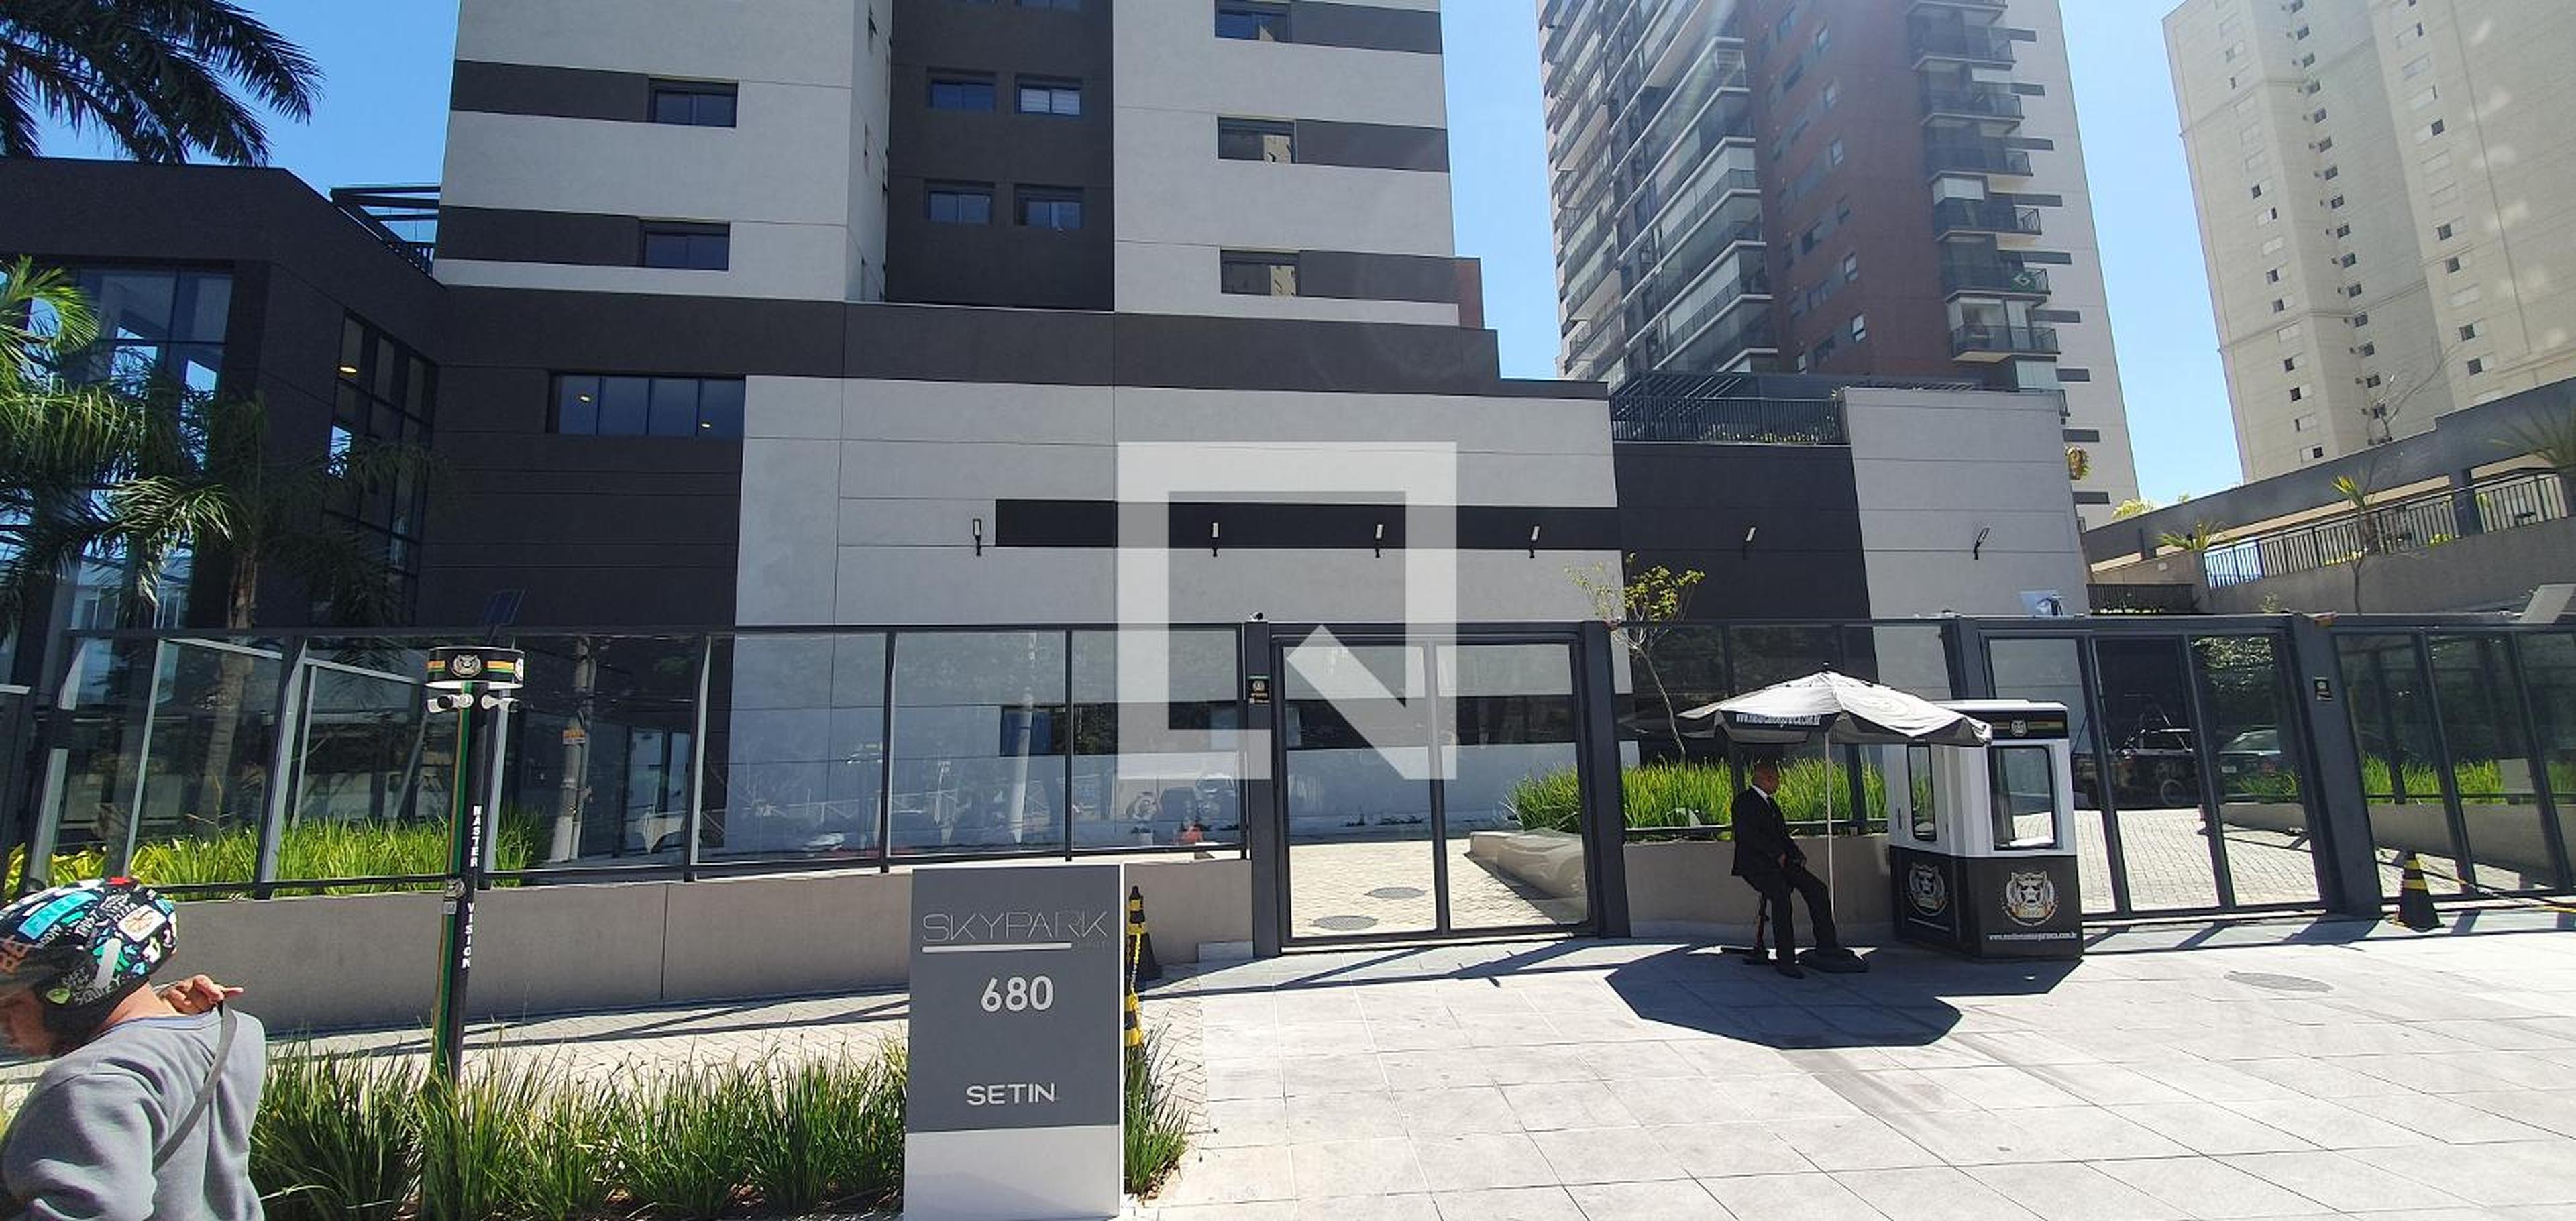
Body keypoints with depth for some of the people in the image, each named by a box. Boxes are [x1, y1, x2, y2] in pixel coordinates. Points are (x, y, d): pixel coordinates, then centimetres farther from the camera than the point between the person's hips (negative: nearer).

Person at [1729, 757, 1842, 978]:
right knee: (1781, 895, -30)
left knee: (1818, 888, -9)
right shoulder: (1744, 801, -5)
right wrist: (1777, 854, -16)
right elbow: (1749, 835, -17)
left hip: (1779, 862, 9)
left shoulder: (1771, 802, 23)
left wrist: (1797, 854, 6)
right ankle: (1785, 959, -26)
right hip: (1755, 864, -9)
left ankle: (1826, 943, -2)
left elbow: (1783, 835, 24)